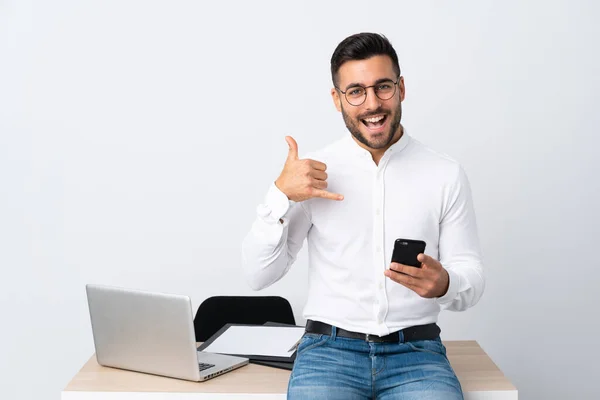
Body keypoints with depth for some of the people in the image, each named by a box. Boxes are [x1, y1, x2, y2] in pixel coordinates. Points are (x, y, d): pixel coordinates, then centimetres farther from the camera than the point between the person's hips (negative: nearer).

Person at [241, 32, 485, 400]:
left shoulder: (446, 174, 1)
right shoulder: (312, 173, 2)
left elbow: (473, 283, 4)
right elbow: (258, 276, 0)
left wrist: (444, 284, -19)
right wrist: (281, 196, -14)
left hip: (415, 351, 1)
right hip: (329, 348, 0)